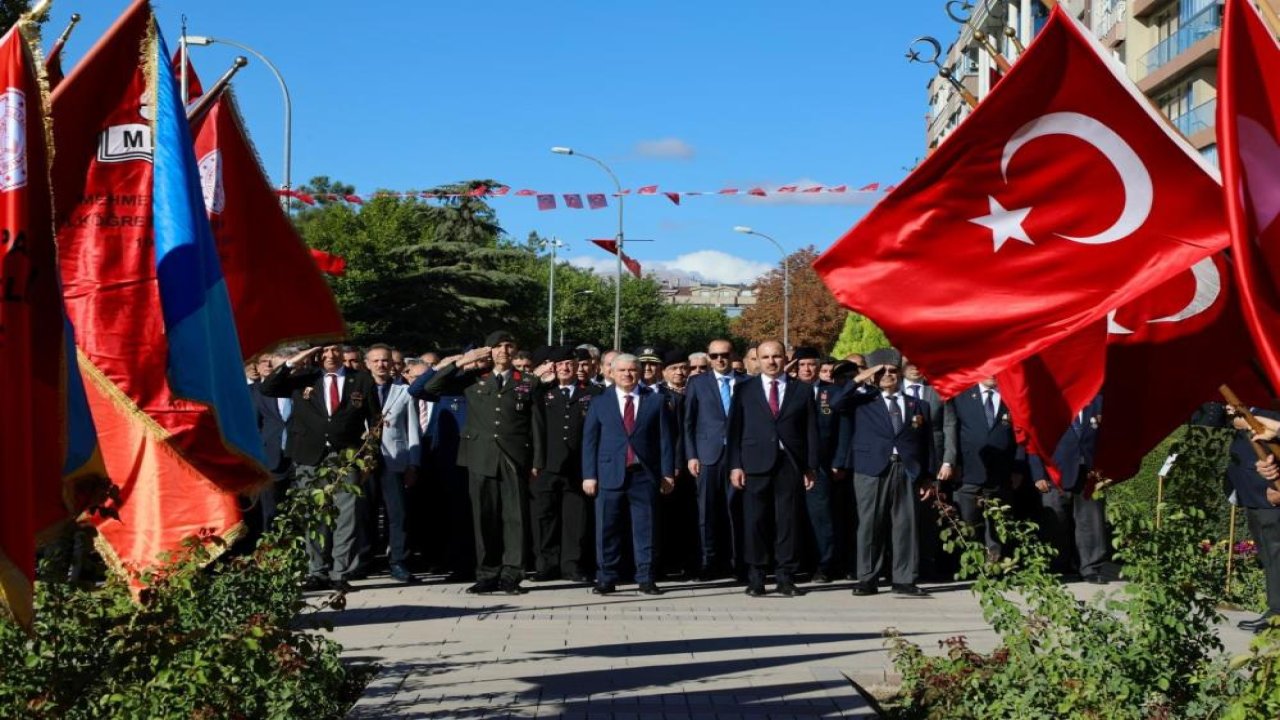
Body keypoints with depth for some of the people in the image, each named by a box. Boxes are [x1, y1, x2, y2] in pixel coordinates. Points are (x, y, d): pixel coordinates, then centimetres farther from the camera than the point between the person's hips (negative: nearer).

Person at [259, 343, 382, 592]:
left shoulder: (362, 380, 8)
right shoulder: (304, 378, 9)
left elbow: (375, 420, 9)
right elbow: (266, 388, 4)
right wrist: (292, 362, -3)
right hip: (311, 459, 1)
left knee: (346, 517, -5)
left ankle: (341, 574, 0)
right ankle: (317, 573, 11)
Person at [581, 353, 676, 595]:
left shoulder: (655, 400, 8)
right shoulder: (600, 403, 9)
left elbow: (665, 438, 6)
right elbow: (589, 441, 7)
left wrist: (667, 472, 0)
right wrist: (589, 475, -1)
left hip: (644, 475, 0)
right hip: (610, 474, 0)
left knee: (645, 528, 3)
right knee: (607, 529, 1)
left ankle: (646, 578, 9)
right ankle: (606, 579, 8)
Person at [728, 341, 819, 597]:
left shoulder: (803, 390, 10)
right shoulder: (745, 389, 9)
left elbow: (811, 429, 8)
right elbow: (735, 429, 6)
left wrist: (811, 467, 2)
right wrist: (735, 465, -3)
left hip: (790, 464, 1)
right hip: (756, 464, 0)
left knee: (789, 522, 1)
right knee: (755, 522, 0)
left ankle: (785, 578, 8)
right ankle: (755, 578, 7)